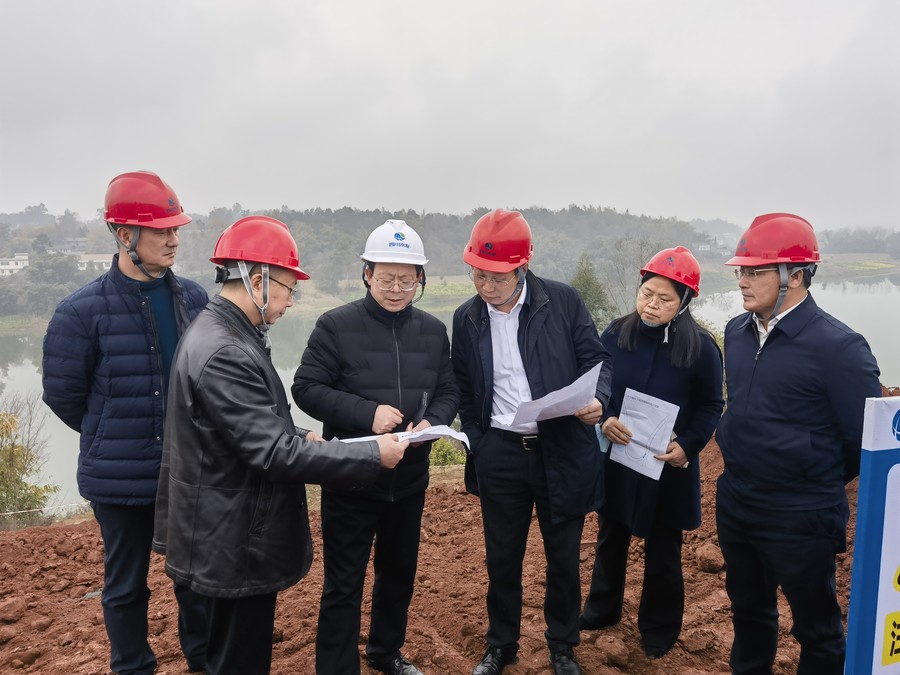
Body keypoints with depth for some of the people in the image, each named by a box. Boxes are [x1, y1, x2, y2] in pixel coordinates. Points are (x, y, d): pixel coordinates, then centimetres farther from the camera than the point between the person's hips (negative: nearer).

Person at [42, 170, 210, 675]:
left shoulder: (194, 299, 0)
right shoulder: (83, 311, -12)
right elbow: (63, 395, -3)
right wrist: (113, 436, 7)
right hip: (121, 477, -3)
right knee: (127, 586, 14)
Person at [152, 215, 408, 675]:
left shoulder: (222, 332, 7)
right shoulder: (223, 353, -26)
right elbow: (274, 453, -27)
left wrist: (299, 439, 3)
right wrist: (373, 456, -21)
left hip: (237, 533, 10)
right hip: (237, 545, -10)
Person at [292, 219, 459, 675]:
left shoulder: (433, 331, 5)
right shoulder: (336, 325, -9)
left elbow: (449, 392, 7)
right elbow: (306, 388, -11)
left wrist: (431, 422, -15)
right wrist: (366, 412, -23)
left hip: (410, 478, 5)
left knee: (399, 572, 22)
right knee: (343, 585, 4)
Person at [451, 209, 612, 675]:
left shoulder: (564, 301, -7)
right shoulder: (466, 318, 2)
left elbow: (595, 358, -2)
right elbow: (464, 389, 10)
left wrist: (598, 399, -22)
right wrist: (477, 445, 3)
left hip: (562, 450, -1)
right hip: (499, 455, 2)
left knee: (563, 558, 13)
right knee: (502, 558, 14)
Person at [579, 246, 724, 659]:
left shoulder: (700, 347, -13)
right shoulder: (615, 335, -6)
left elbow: (711, 406, -5)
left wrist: (688, 446, -19)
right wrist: (603, 419, -18)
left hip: (667, 468, -2)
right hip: (615, 459, 3)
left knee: (662, 551, 14)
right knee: (610, 539, 20)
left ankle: (658, 631, 35)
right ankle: (602, 610, 42)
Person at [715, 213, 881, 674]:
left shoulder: (838, 347, -19)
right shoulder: (737, 331, 2)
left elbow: (867, 439, -11)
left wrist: (819, 484, 2)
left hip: (800, 518, -6)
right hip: (733, 503, 6)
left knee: (815, 624, 14)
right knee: (747, 607, 24)